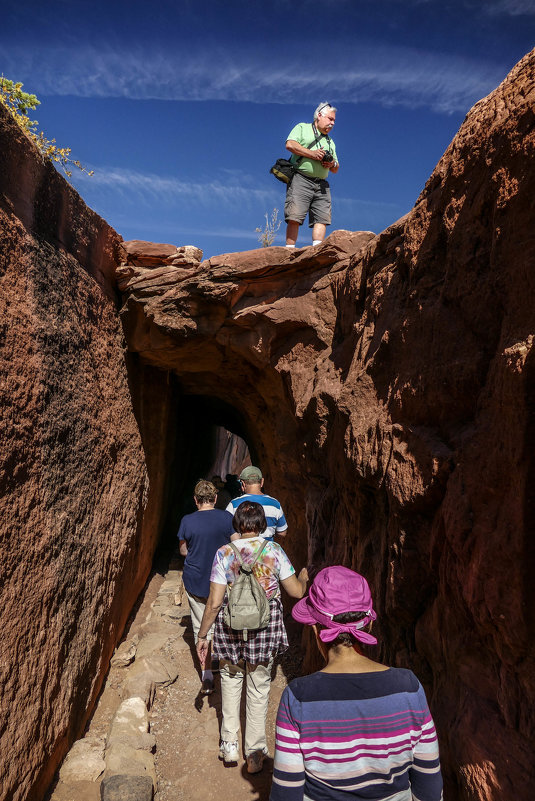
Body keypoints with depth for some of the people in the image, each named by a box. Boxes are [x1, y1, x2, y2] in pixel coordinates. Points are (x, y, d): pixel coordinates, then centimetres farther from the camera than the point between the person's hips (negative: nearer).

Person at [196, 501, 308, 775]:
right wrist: (303, 577, 15)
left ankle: (230, 746, 31)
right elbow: (296, 591, -7)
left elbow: (214, 602, -12)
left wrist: (202, 635, 0)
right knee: (259, 688, 19)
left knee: (230, 680, 24)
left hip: (230, 626, 0)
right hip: (266, 627, 0)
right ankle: (255, 751, 30)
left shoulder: (224, 553, -13)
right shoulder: (273, 550, -12)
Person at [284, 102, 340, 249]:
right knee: (294, 217, -15)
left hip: (322, 185, 5)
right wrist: (312, 154, -9)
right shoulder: (302, 128, 15)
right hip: (301, 180, -5)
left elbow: (336, 169, 27)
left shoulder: (330, 142, 30)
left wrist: (332, 164, 3)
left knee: (321, 219, -10)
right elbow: (290, 144, -5)